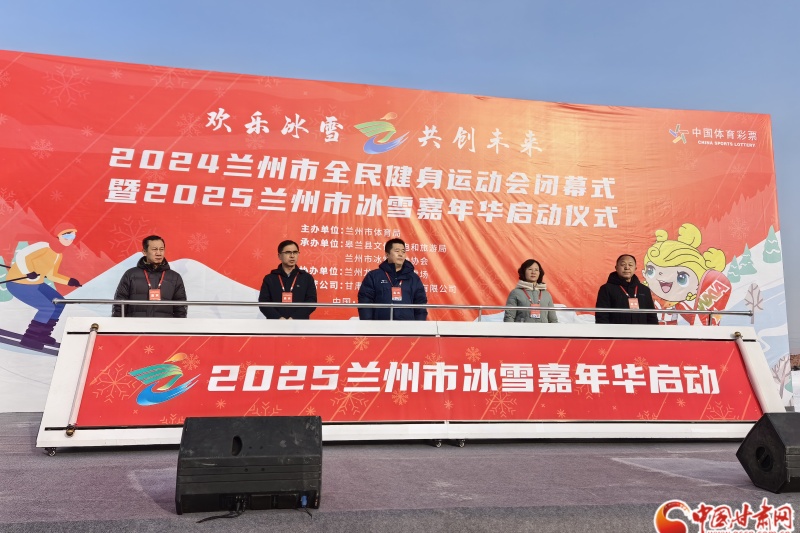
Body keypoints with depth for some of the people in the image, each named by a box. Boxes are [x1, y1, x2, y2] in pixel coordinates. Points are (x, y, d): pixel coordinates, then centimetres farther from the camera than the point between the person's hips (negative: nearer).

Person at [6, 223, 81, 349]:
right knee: (48, 307, -16)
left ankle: (42, 335, 20)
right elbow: (21, 256, -30)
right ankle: (28, 338, -2)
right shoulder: (44, 247, -23)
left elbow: (51, 275, 10)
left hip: (35, 284, 10)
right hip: (18, 283, -10)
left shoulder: (59, 255, 4)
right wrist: (29, 273, -31)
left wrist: (69, 281, -1)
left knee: (59, 302, 10)